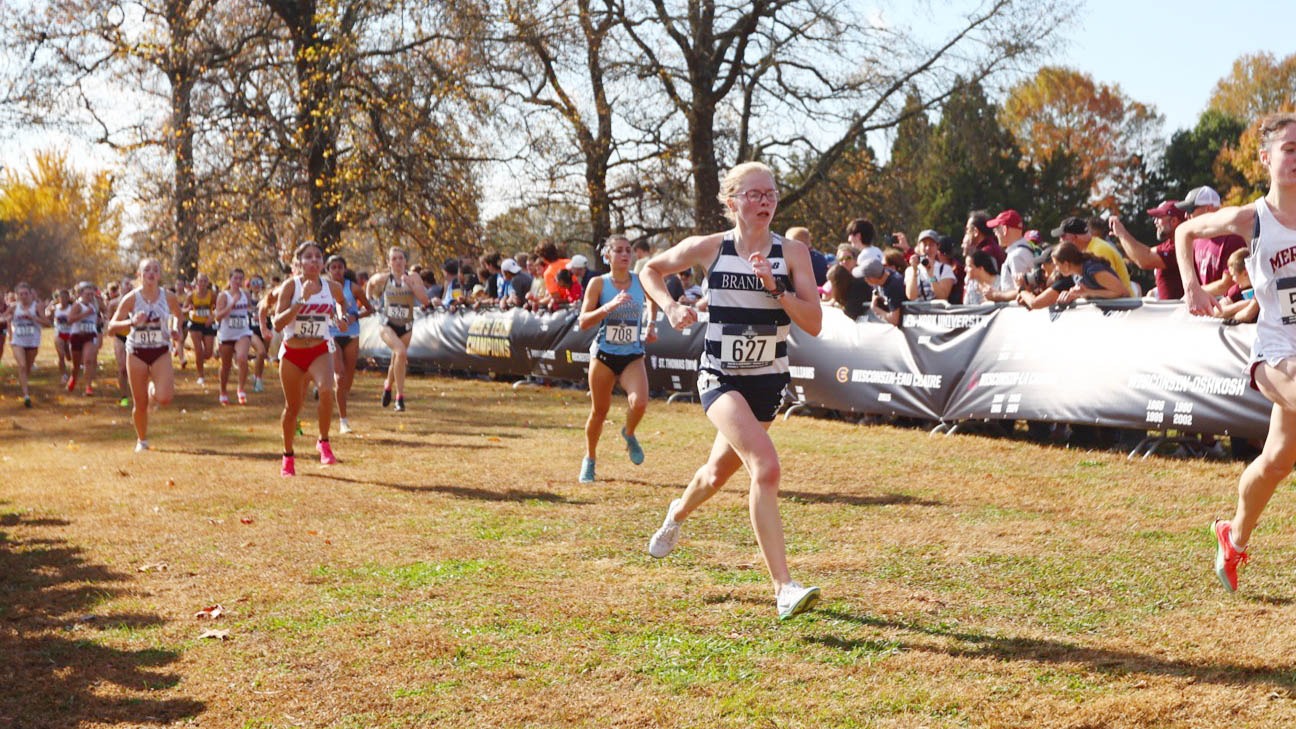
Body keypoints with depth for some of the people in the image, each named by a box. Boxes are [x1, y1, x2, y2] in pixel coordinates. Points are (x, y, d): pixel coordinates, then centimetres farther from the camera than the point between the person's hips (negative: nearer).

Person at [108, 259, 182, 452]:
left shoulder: (168, 297, -4)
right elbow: (111, 327, -10)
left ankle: (153, 388, 19)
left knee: (164, 398, -18)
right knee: (140, 403, 3)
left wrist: (177, 332, -5)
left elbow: (180, 318, 16)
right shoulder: (131, 298, -8)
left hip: (161, 352, 0)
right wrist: (132, 322, -28)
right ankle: (142, 441, 25)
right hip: (136, 352, 0)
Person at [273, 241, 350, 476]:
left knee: (326, 390, -29)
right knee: (292, 407, 10)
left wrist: (342, 316, 3)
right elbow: (278, 323, -20)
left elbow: (341, 301, 25)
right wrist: (302, 301, -28)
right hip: (292, 353, -1)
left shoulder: (332, 287, -2)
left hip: (320, 351, 1)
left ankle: (324, 442, -9)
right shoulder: (291, 285, -11)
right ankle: (288, 456, 31)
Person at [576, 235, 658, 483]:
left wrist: (651, 326, 11)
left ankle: (629, 435, 12)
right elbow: (583, 322, -11)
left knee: (639, 402, -23)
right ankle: (589, 460, 30)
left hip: (633, 355, 1)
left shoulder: (641, 282, 1)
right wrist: (610, 306, -23)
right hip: (604, 354, -1)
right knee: (599, 411, 7)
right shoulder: (598, 283, -5)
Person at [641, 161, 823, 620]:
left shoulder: (792, 253, -4)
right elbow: (651, 270, 12)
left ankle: (678, 514, 56)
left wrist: (774, 287, -21)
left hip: (768, 380, 3)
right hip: (720, 376, -3)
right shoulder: (709, 249, -5)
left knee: (720, 472, 20)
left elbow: (813, 324, -9)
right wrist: (671, 308, -5)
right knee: (766, 467, -24)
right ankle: (783, 588, -25)